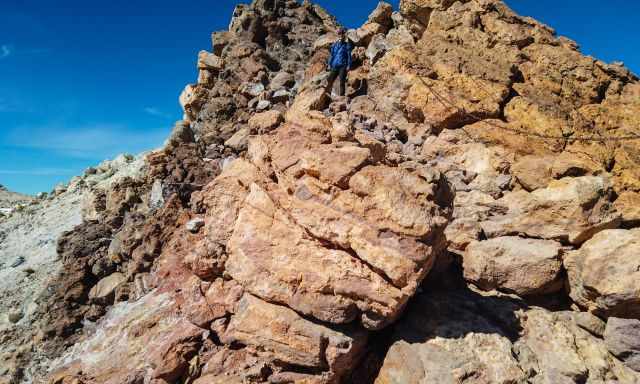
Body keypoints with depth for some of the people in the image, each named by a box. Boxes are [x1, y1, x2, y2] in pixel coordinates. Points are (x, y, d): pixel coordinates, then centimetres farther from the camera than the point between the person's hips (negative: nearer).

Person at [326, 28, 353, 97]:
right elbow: (332, 55, 15)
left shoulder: (347, 45, 4)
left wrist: (348, 66, -8)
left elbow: (349, 56, 0)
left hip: (343, 67, -3)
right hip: (335, 66, 4)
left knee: (342, 82, -6)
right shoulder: (335, 45, 13)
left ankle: (342, 96, -3)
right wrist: (329, 64, 9)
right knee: (330, 81, 0)